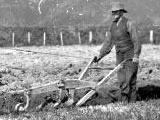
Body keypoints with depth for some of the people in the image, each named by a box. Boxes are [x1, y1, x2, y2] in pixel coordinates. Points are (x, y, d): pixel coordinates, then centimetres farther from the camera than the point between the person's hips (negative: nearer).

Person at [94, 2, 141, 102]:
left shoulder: (129, 23, -11)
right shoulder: (113, 25, 10)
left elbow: (136, 41, -18)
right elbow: (109, 42, 16)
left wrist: (136, 55, -29)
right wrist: (100, 55, 10)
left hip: (131, 56, -6)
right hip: (120, 56, 6)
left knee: (130, 80, -7)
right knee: (122, 80, 4)